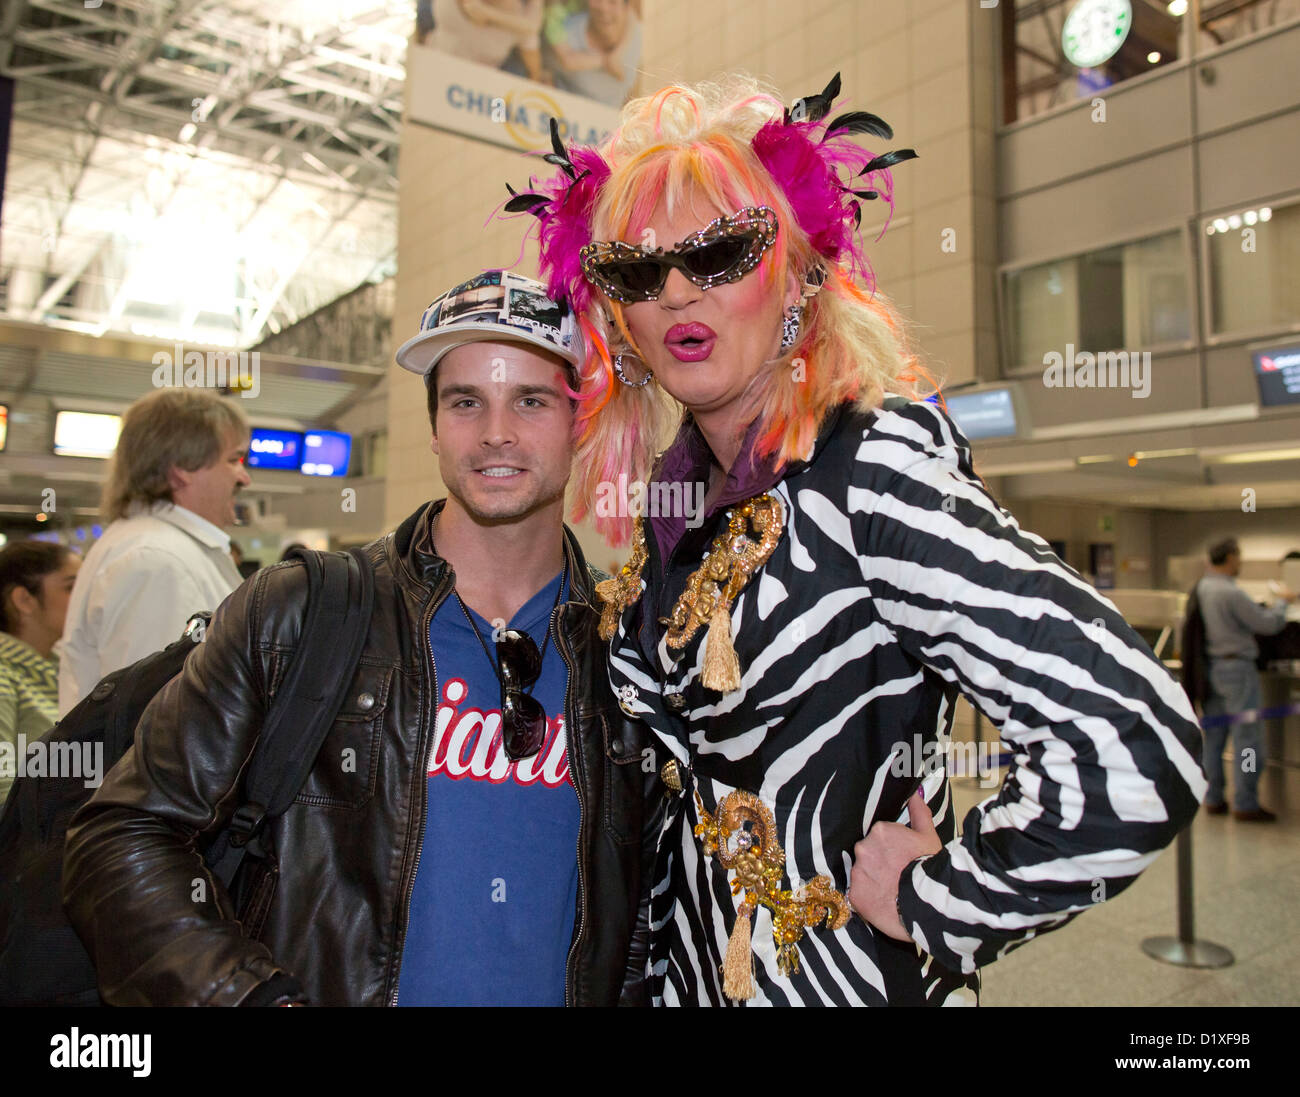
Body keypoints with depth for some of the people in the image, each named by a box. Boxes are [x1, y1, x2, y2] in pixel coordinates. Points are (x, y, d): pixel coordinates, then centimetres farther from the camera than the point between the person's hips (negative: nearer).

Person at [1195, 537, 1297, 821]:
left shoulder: (1201, 587, 6)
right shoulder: (1232, 593, -18)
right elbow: (1269, 624, -13)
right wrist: (1282, 601, 5)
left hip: (1212, 666, 8)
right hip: (1237, 667, -8)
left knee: (1213, 734, 11)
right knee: (1247, 736, -2)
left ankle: (1213, 798, 18)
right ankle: (1245, 804, 3)